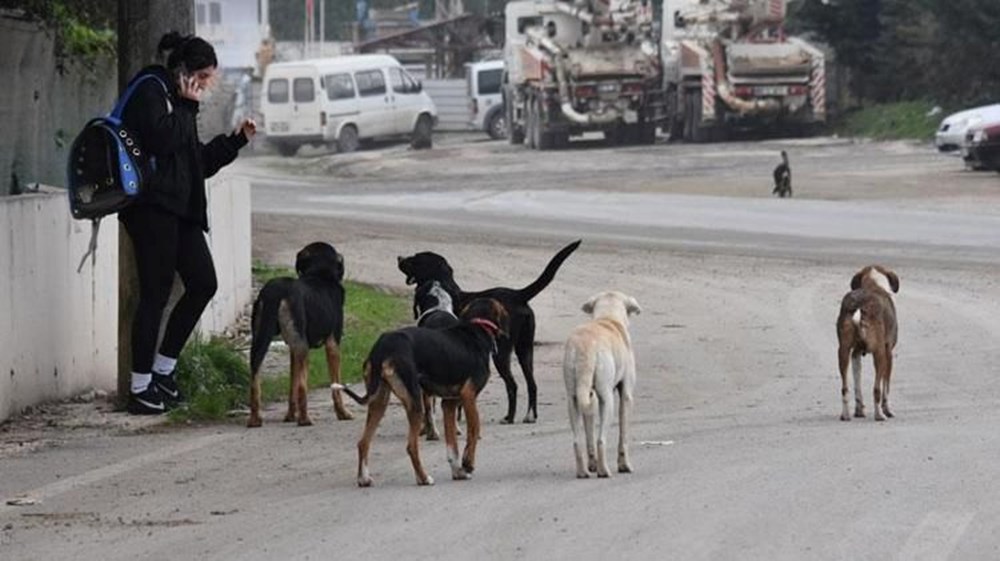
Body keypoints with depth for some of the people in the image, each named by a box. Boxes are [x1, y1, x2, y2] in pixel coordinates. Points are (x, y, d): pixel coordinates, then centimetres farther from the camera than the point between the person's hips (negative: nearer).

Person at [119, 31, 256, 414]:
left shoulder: (178, 100, 21)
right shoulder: (150, 91, -7)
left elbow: (198, 162, 24)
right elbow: (161, 138, -23)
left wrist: (236, 140, 16)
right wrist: (187, 106, -11)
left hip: (179, 209, 10)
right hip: (152, 206, -10)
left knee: (203, 283, 7)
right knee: (156, 293, -7)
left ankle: (163, 368, 16)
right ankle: (140, 389, -1)